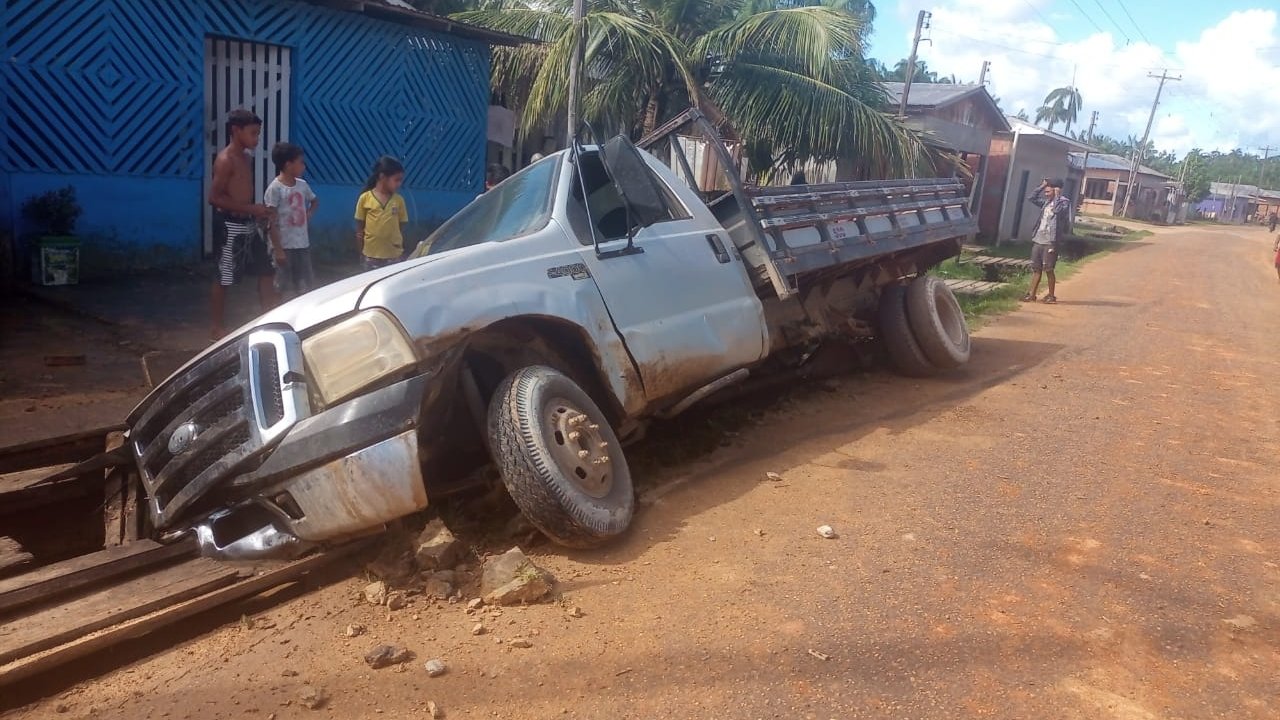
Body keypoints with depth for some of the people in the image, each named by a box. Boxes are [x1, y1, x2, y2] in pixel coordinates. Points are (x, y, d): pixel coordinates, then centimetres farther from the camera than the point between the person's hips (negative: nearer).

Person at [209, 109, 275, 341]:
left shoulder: (246, 156, 11)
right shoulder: (225, 160, -15)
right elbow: (215, 197, -20)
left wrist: (257, 212, 7)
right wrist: (251, 208, -22)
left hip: (248, 224, 9)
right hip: (230, 225, -9)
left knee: (265, 271, 9)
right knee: (224, 278, 2)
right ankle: (218, 329, 12)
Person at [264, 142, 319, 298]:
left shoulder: (302, 185, 6)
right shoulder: (275, 188, -13)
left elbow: (315, 201, 28)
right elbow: (272, 223, -13)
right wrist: (278, 249, -16)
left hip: (302, 244, 6)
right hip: (284, 246, -6)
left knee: (305, 287, 11)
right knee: (279, 287, 3)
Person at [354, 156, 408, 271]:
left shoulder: (398, 200, 1)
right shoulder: (365, 198, -4)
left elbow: (401, 228, 6)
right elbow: (359, 228, 3)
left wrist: (403, 251, 5)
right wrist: (361, 251, 3)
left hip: (394, 255, 1)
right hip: (371, 255, -1)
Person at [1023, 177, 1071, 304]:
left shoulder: (1064, 202, -6)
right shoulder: (1046, 202, 14)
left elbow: (1057, 210, -26)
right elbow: (1032, 198, 17)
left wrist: (1057, 195, -15)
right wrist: (1042, 186, 10)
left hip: (1050, 242, -7)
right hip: (1038, 240, 7)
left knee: (1048, 270, -1)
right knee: (1036, 269, 8)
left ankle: (1051, 295, 9)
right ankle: (1031, 294, 12)